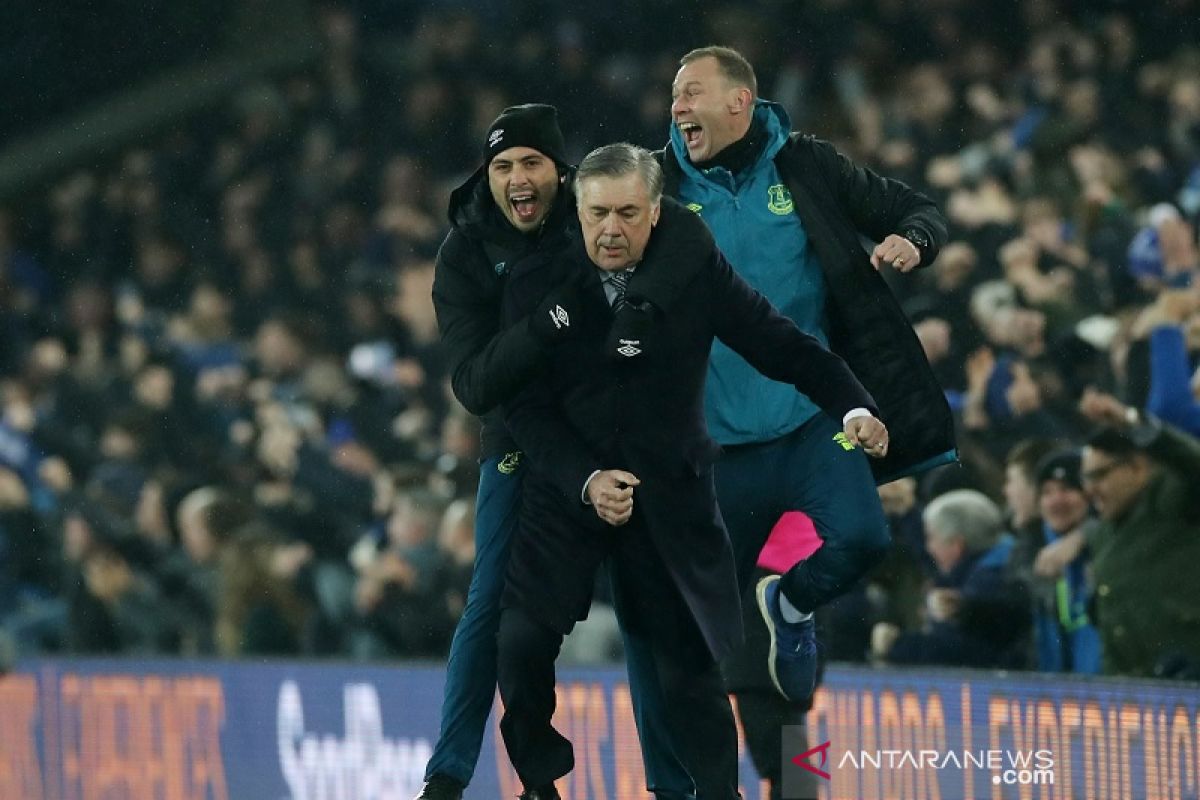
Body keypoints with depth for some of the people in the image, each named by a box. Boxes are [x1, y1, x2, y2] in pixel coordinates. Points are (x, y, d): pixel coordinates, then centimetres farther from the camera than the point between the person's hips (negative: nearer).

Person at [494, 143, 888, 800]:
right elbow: (525, 406, -7)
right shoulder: (539, 282, -8)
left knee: (689, 655, 1)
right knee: (522, 640, -12)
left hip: (670, 493, 0)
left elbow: (779, 344, -5)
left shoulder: (694, 268, -7)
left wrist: (853, 406, -18)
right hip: (569, 489, 0)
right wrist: (587, 480, -19)